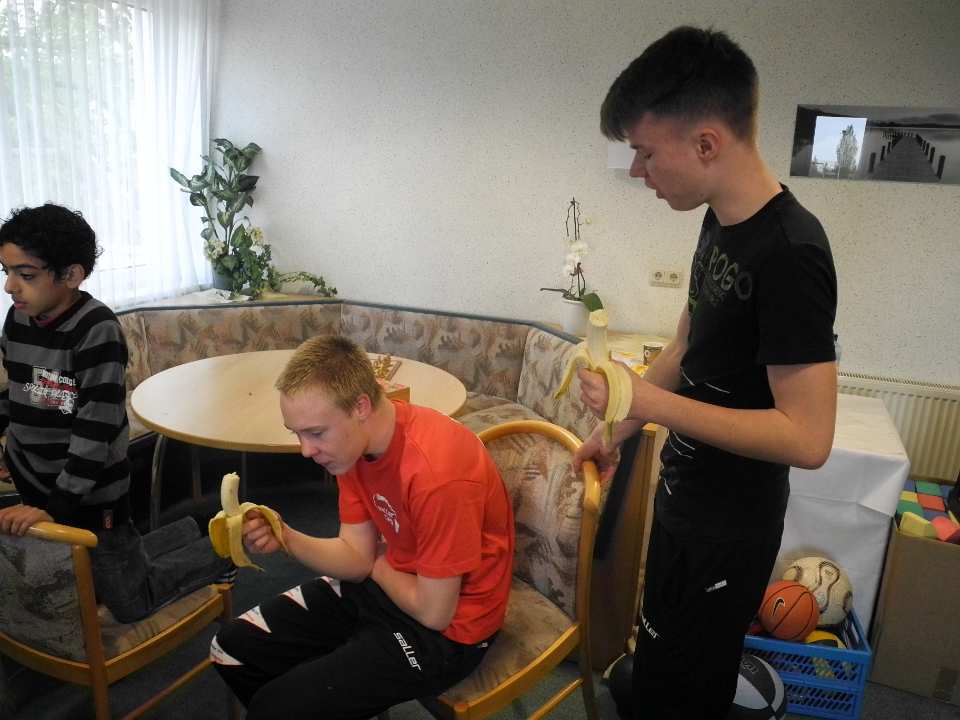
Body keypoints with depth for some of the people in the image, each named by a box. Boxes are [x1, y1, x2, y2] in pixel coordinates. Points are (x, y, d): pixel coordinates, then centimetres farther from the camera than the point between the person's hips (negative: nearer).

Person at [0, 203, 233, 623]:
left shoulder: (96, 329, -24)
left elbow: (96, 430, -25)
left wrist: (55, 508, -26)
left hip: (89, 495, -7)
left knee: (130, 604, 7)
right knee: (84, 589, 24)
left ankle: (218, 549, 28)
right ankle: (192, 532, 39)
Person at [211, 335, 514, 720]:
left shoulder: (437, 472, -34)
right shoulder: (354, 440, -7)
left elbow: (433, 612, -24)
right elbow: (357, 558, -3)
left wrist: (379, 565, -6)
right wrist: (284, 537, -20)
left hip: (446, 629, -8)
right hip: (382, 583, 8)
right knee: (232, 649, 10)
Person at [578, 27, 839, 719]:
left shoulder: (791, 254, -27)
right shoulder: (722, 221, 0)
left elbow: (808, 438, -28)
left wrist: (653, 403, -26)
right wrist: (620, 426, 10)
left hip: (729, 529, -8)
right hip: (685, 498, 8)